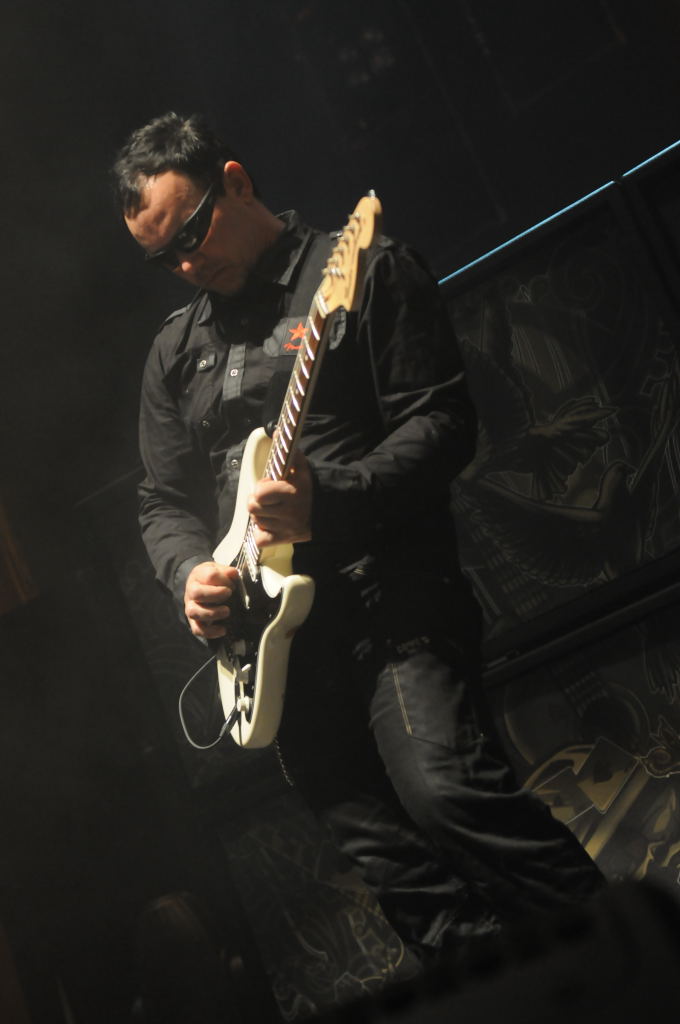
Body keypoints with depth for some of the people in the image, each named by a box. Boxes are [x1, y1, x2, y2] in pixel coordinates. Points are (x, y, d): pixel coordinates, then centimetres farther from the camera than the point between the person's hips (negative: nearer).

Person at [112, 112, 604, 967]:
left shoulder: (368, 271, 0)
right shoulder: (176, 350, 18)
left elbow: (442, 423, -7)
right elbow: (163, 500, 19)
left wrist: (330, 500, -22)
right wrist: (193, 571, -2)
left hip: (391, 595, -6)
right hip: (274, 631, 6)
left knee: (444, 786, -24)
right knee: (385, 853, 3)